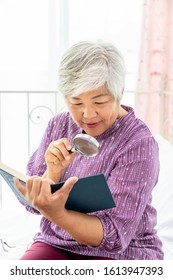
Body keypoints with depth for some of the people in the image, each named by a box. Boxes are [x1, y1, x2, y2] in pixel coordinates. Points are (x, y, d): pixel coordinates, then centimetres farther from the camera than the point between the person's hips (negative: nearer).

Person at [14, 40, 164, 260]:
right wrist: (53, 172, -18)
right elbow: (33, 203, 3)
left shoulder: (138, 145, -16)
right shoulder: (59, 126, 1)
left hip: (121, 254, -4)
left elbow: (114, 235, -20)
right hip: (55, 245, 4)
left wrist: (56, 214, -36)